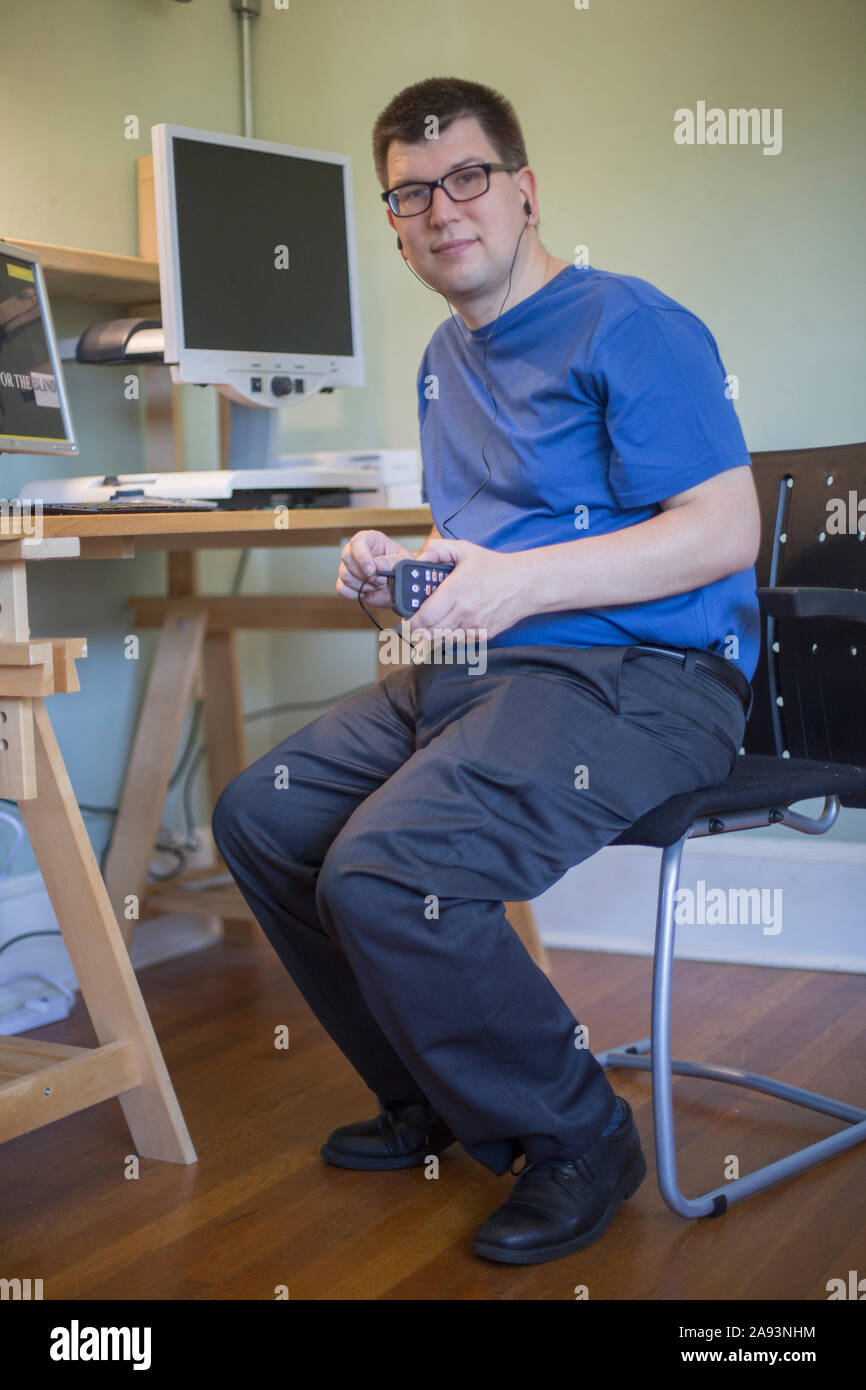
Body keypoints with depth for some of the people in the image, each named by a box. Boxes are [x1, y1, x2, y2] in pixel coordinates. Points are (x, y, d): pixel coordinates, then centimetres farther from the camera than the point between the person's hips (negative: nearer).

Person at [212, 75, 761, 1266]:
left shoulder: (628, 327, -8)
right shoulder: (447, 359, 19)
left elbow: (726, 532, -17)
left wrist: (521, 582, -24)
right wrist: (398, 568, 5)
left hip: (639, 674, -9)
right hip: (471, 671, 10)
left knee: (382, 876, -29)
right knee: (259, 818, 5)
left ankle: (579, 1142, -3)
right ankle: (435, 1102, 18)